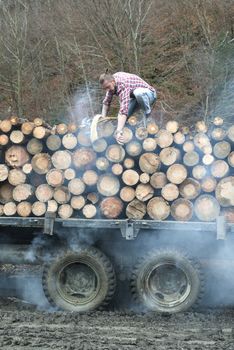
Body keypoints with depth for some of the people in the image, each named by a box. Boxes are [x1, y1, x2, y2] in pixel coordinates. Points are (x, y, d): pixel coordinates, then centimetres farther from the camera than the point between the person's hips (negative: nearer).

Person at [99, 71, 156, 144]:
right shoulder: (111, 80, -13)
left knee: (138, 93, -42)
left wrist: (118, 131, -56)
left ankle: (148, 115, -17)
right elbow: (106, 101, 1)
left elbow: (123, 110, -49)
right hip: (134, 97, 7)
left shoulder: (123, 85, -38)